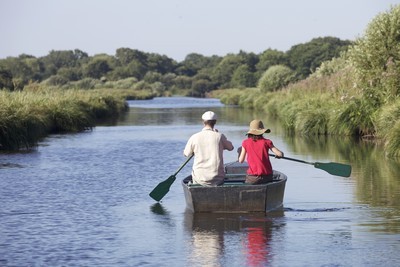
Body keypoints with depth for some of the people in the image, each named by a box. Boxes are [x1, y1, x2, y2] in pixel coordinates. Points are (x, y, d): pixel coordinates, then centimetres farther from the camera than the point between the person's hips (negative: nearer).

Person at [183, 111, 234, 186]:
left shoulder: (194, 137, -6)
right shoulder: (219, 136, -6)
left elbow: (186, 154, 10)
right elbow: (231, 147, 14)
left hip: (200, 179, 0)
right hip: (217, 178, 0)